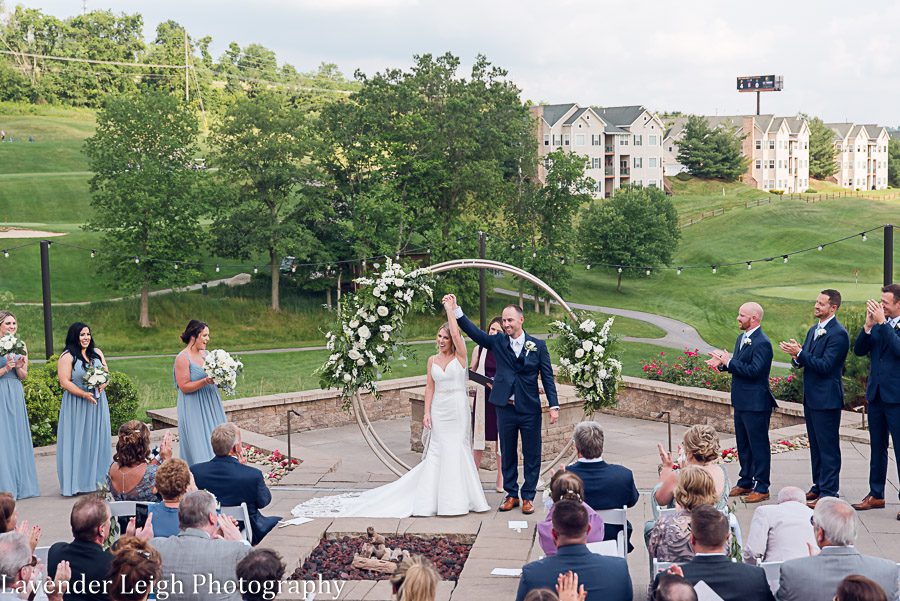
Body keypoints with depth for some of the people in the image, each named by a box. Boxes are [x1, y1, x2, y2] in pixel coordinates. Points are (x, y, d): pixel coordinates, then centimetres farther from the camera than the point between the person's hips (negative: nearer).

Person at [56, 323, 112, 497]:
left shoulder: (97, 353, 11)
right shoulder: (67, 357, -7)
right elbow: (65, 382, -13)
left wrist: (102, 385, -8)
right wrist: (84, 394, -21)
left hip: (98, 403, 5)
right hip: (77, 405, -5)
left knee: (98, 440, 8)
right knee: (78, 441, -3)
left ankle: (98, 478, 15)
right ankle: (78, 481, 1)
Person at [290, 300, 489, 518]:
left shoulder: (459, 356, -2)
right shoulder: (432, 360, 8)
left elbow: (456, 332, -17)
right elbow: (430, 387, 8)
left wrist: (449, 309, -11)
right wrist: (427, 413, 2)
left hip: (457, 411, -2)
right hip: (438, 411, 2)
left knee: (457, 452, 0)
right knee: (436, 453, 1)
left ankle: (456, 498, 10)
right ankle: (431, 498, 6)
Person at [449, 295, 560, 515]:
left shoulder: (538, 346, -1)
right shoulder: (498, 342, 3)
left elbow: (547, 377, 0)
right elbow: (473, 331, -7)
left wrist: (554, 406, -6)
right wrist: (455, 310, -19)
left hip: (530, 410, -2)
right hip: (505, 408, 2)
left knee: (531, 455, 6)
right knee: (507, 454, 11)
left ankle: (528, 496, 17)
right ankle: (511, 494, 23)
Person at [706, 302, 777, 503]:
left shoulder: (762, 343, -19)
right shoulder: (741, 338, 12)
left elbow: (754, 370, -26)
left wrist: (729, 361, -21)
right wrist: (722, 364, 0)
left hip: (756, 403, -10)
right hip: (741, 402, 10)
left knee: (758, 445, 0)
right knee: (743, 445, 18)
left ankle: (761, 488, 9)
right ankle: (745, 482, 29)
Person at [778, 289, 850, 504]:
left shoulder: (838, 334, -15)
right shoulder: (813, 330, 14)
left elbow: (825, 366, -22)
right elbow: (801, 362, 14)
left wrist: (800, 353, -24)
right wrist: (796, 355, -8)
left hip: (827, 399, -9)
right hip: (811, 398, 9)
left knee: (828, 447, -4)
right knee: (815, 445, 16)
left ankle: (829, 492, 2)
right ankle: (818, 486, 26)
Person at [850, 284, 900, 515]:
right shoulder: (879, 323, 8)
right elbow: (859, 350, 4)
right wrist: (868, 326, -10)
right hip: (876, 394, 7)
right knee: (877, 448, 16)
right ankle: (876, 495, 26)